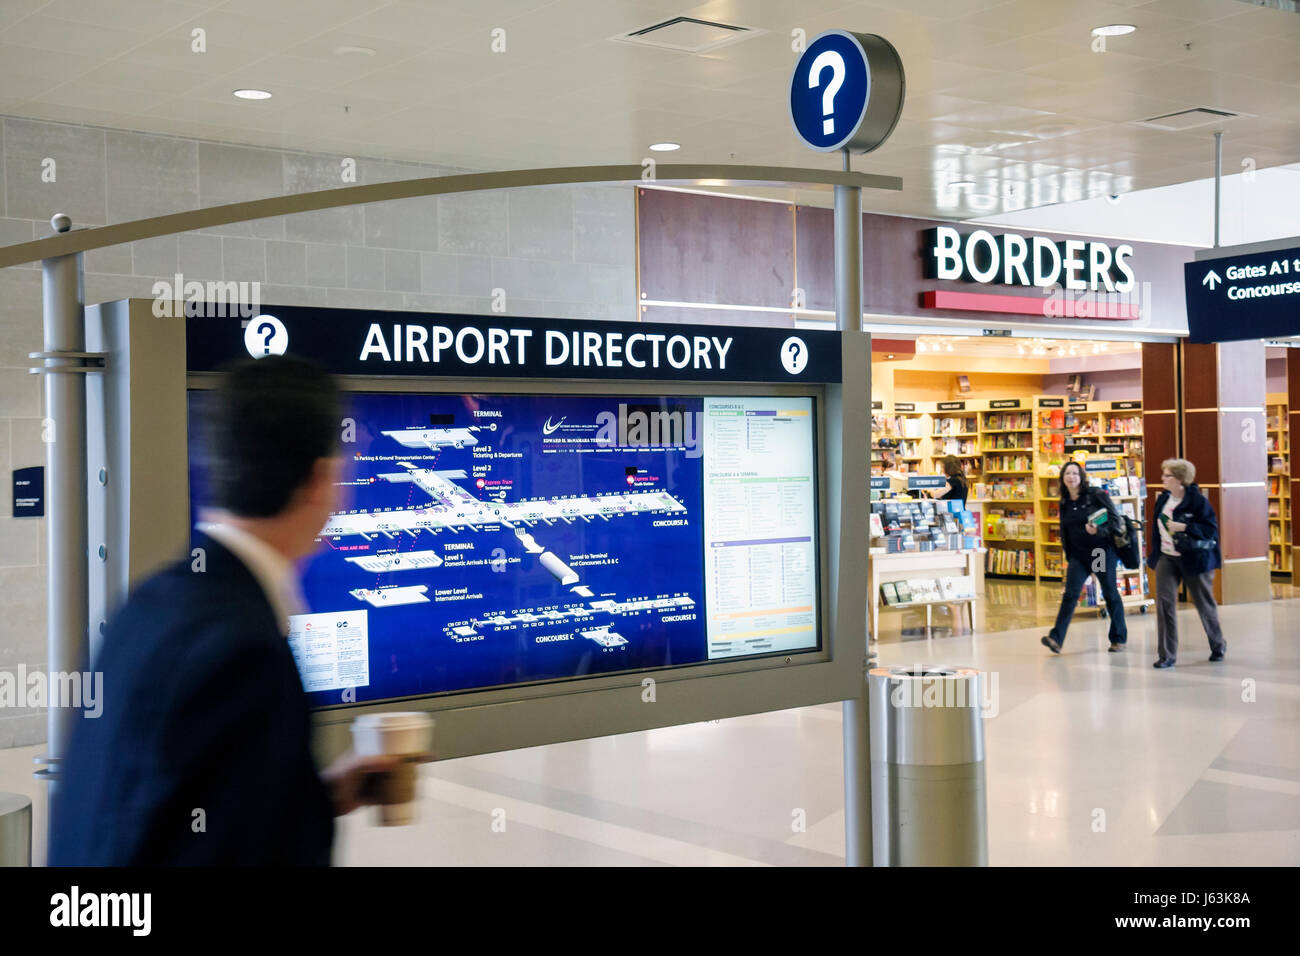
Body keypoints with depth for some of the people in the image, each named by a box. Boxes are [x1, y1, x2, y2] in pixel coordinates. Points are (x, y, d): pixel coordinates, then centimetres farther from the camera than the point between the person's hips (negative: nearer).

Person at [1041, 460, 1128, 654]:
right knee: (1070, 595, -7)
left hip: (1103, 549, -4)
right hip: (1078, 553, 4)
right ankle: (1056, 639, -16)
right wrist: (1068, 557, 15)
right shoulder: (1064, 503, 9)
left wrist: (1099, 530, -25)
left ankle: (1119, 638, 19)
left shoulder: (1096, 495, -7)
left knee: (1110, 594, 6)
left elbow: (1115, 519, -8)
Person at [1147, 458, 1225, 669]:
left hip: (1193, 558, -5)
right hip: (1166, 558, 5)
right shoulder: (1163, 499, 6)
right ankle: (1167, 655, -5)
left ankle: (1218, 645, 35)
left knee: (1204, 603, 11)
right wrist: (1154, 554, 15)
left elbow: (1211, 529, -16)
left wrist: (1183, 527, -26)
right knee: (1164, 601, -8)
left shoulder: (1197, 500, -13)